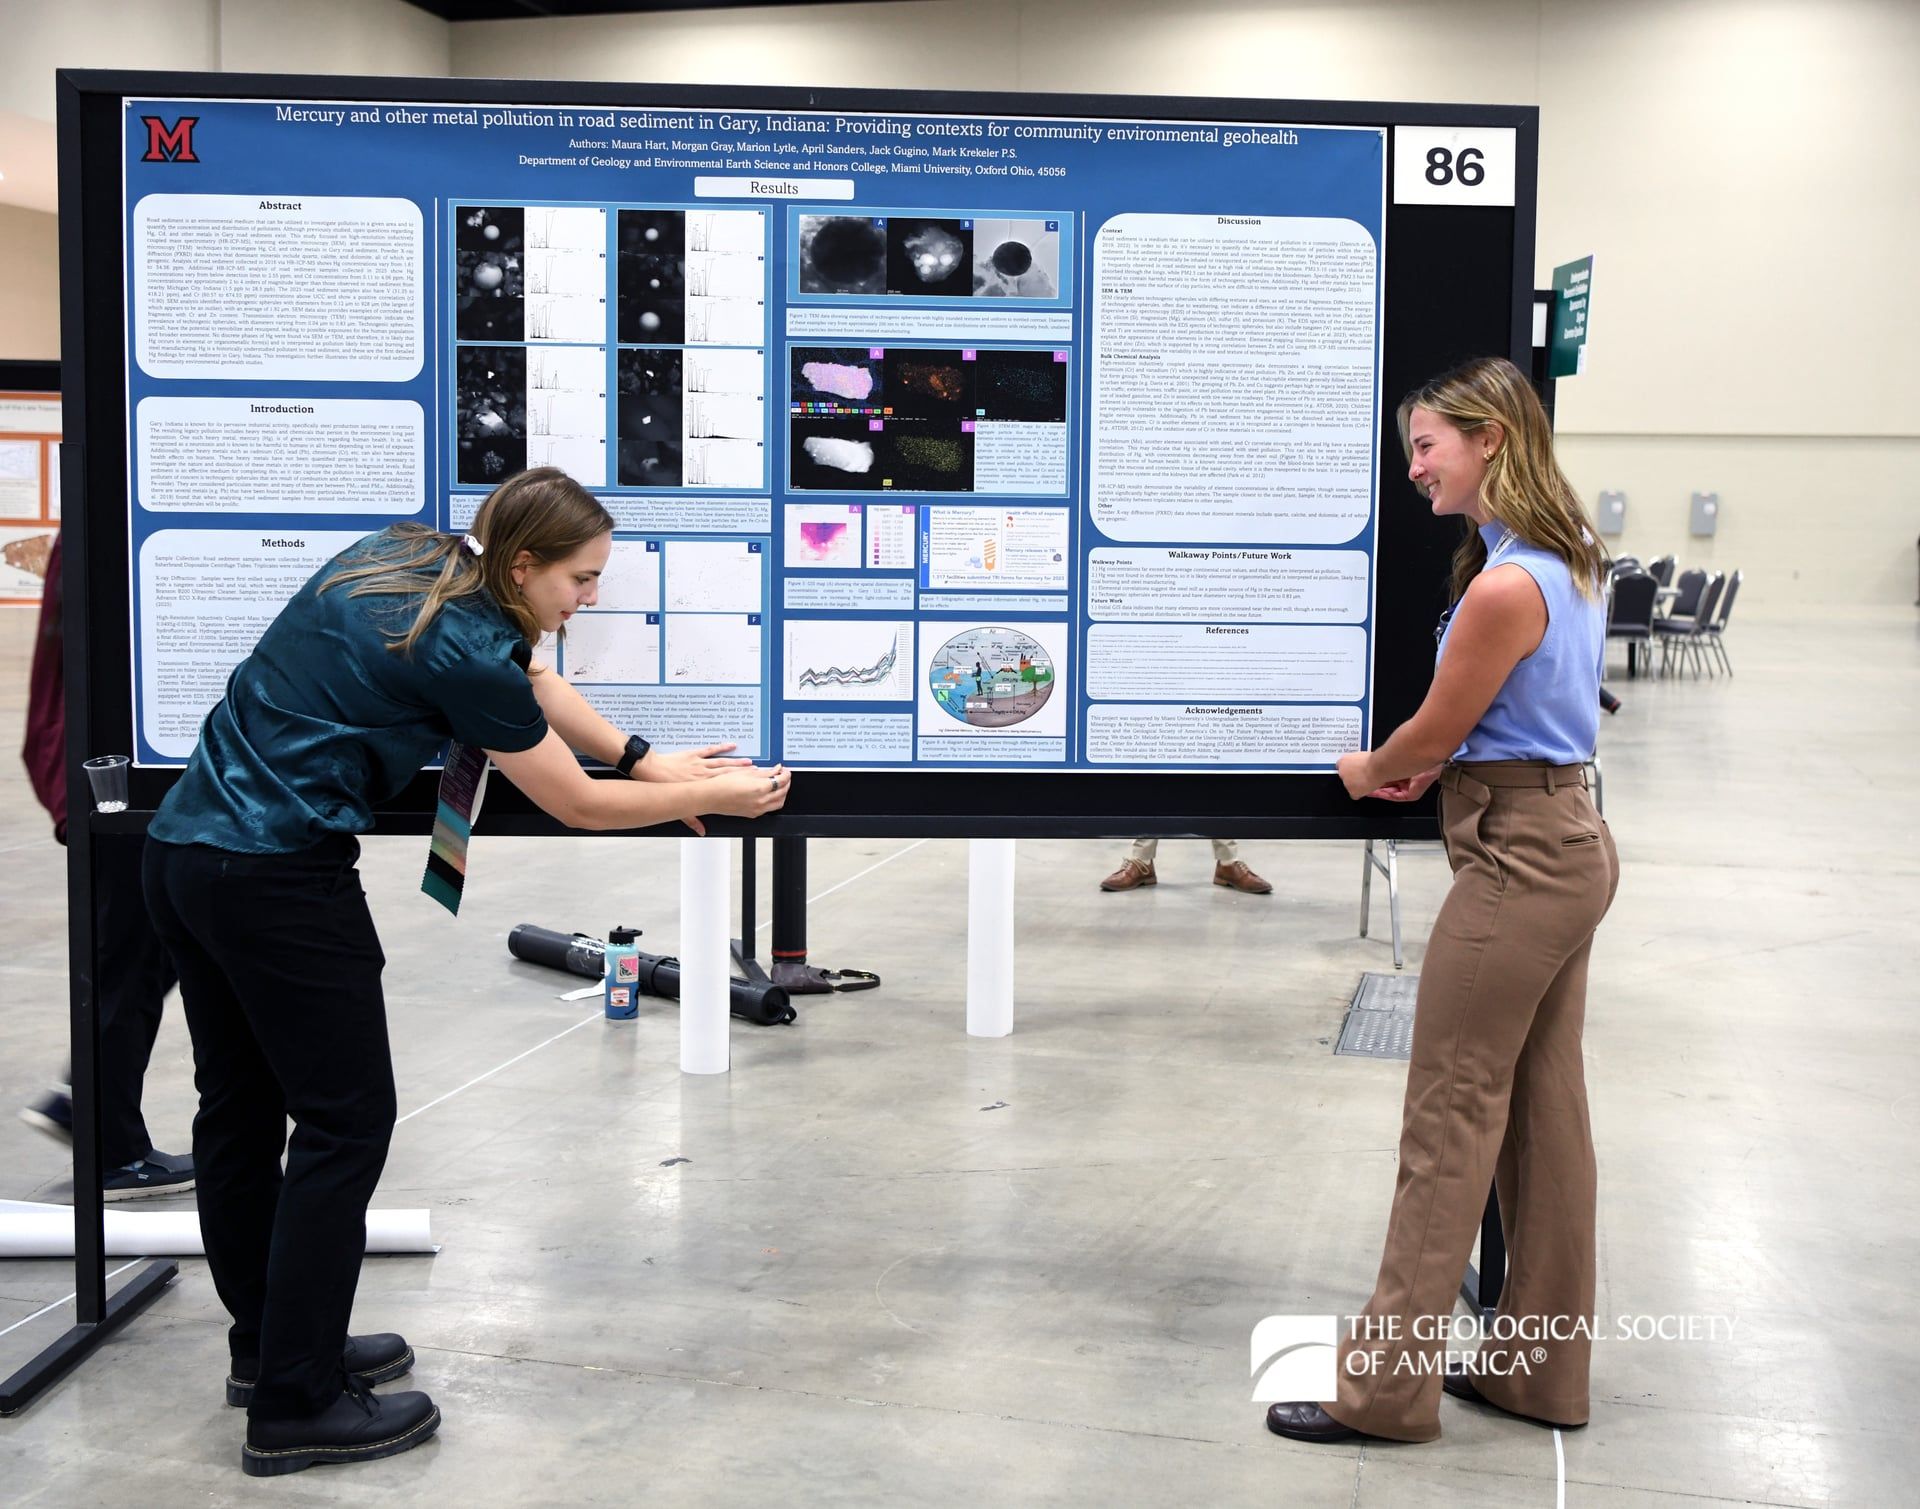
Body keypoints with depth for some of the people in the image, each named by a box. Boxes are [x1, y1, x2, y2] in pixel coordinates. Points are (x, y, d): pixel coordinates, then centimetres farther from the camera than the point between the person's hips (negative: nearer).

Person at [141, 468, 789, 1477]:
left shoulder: (408, 559, 7)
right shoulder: (460, 649, -17)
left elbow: (530, 682, 20)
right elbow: (578, 805, -5)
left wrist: (647, 761, 16)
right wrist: (714, 797, 6)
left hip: (183, 852, 10)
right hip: (280, 881, -10)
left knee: (237, 1107, 18)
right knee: (345, 1121, 0)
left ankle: (270, 1345, 34)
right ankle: (296, 1407, 6)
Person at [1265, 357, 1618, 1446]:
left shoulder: (1505, 587, -22)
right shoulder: (1570, 564, 9)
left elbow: (1435, 732, -11)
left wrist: (1369, 771, 9)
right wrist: (1428, 768, 12)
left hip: (1518, 864, -10)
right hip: (1568, 841, 10)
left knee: (1450, 1121, -3)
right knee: (1543, 1113, 15)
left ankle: (1389, 1385, 6)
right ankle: (1545, 1367, 25)